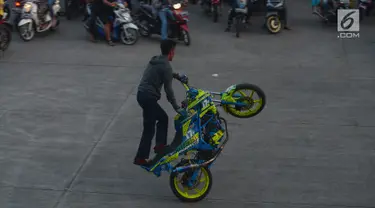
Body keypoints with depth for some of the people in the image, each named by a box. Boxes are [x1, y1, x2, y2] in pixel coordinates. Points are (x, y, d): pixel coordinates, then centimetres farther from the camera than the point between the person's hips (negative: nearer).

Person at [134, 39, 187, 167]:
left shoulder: (155, 61, 14)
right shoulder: (166, 66, -12)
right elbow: (168, 90, -13)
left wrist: (177, 76, 43)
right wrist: (177, 108, -9)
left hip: (142, 94, 9)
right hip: (148, 97, -9)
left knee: (163, 118, 20)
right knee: (149, 128, -2)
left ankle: (160, 145, 19)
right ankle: (140, 158, 2)